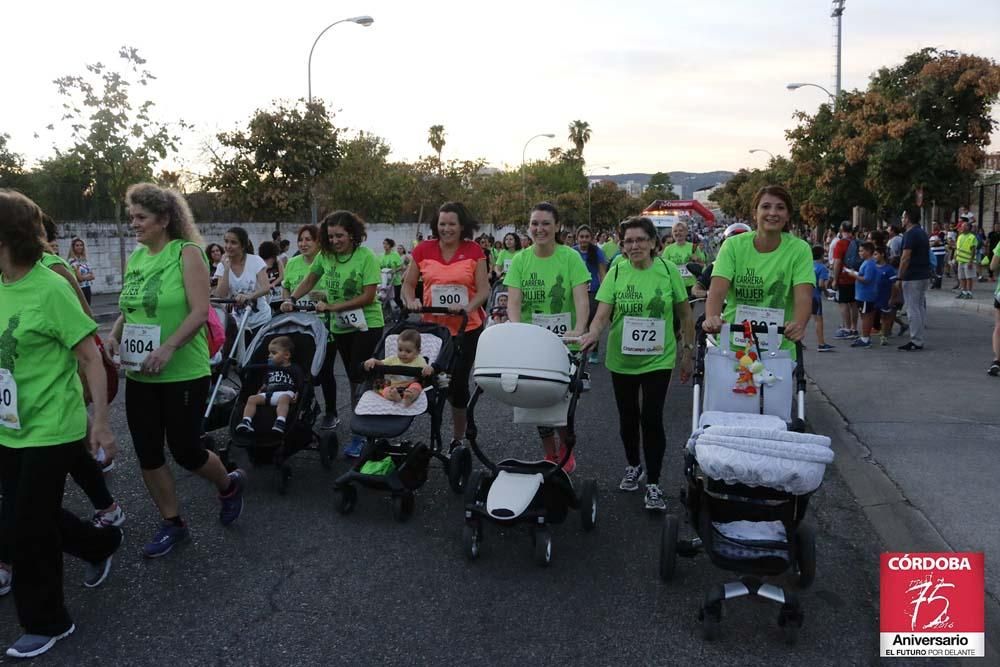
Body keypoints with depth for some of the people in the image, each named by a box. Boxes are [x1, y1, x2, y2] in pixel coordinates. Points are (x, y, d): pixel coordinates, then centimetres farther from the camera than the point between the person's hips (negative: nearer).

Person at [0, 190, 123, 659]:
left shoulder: (50, 288, -18)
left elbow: (91, 357, -15)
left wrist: (100, 421, -15)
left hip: (51, 431, -7)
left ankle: (45, 624, 24)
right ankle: (101, 544, 42)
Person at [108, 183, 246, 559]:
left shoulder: (187, 253, -11)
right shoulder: (134, 259, 8)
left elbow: (200, 311, -18)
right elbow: (127, 311, 17)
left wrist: (168, 348, -29)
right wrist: (114, 336, -3)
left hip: (183, 373, -6)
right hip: (139, 374, 6)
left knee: (185, 450, 2)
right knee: (147, 454, 9)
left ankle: (229, 485, 32)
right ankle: (171, 524, 26)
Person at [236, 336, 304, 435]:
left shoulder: (295, 369, 11)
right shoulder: (270, 368, 30)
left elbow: (301, 386, 4)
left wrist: (297, 395, -14)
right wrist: (259, 392, 22)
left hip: (285, 393, -6)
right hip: (268, 393, 6)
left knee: (284, 398, -40)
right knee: (252, 399, -18)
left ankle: (280, 422, -60)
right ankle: (246, 422, -30)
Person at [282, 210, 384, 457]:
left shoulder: (366, 256, -15)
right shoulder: (325, 255, 1)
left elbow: (368, 297, -19)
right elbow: (308, 282, 14)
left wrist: (332, 306, -19)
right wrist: (291, 299, -4)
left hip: (367, 325, -5)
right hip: (340, 326, 5)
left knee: (359, 379, -7)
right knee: (355, 380, 12)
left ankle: (359, 435, -1)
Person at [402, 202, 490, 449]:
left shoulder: (474, 251, -4)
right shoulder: (423, 250, 0)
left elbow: (483, 290, -5)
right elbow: (408, 284, 5)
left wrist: (468, 307, -23)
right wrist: (411, 301, -15)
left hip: (466, 328, -1)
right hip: (433, 326, 1)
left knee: (459, 382, 5)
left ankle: (458, 438, 21)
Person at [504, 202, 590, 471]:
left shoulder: (571, 257, -7)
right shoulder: (520, 260, 0)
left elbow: (582, 299, -16)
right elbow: (513, 301, -9)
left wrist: (579, 330, -33)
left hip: (564, 342, -2)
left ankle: (565, 451, 27)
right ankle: (550, 455, 29)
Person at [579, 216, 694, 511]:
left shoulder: (668, 271, -6)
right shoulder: (616, 273, -4)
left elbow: (685, 314, 3)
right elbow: (602, 313, -12)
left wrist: (688, 351, 4)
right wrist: (593, 333, -32)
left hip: (658, 359, -2)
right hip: (622, 359, 2)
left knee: (651, 418, -9)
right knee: (628, 417, 16)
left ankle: (653, 484, 5)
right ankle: (633, 466, 40)